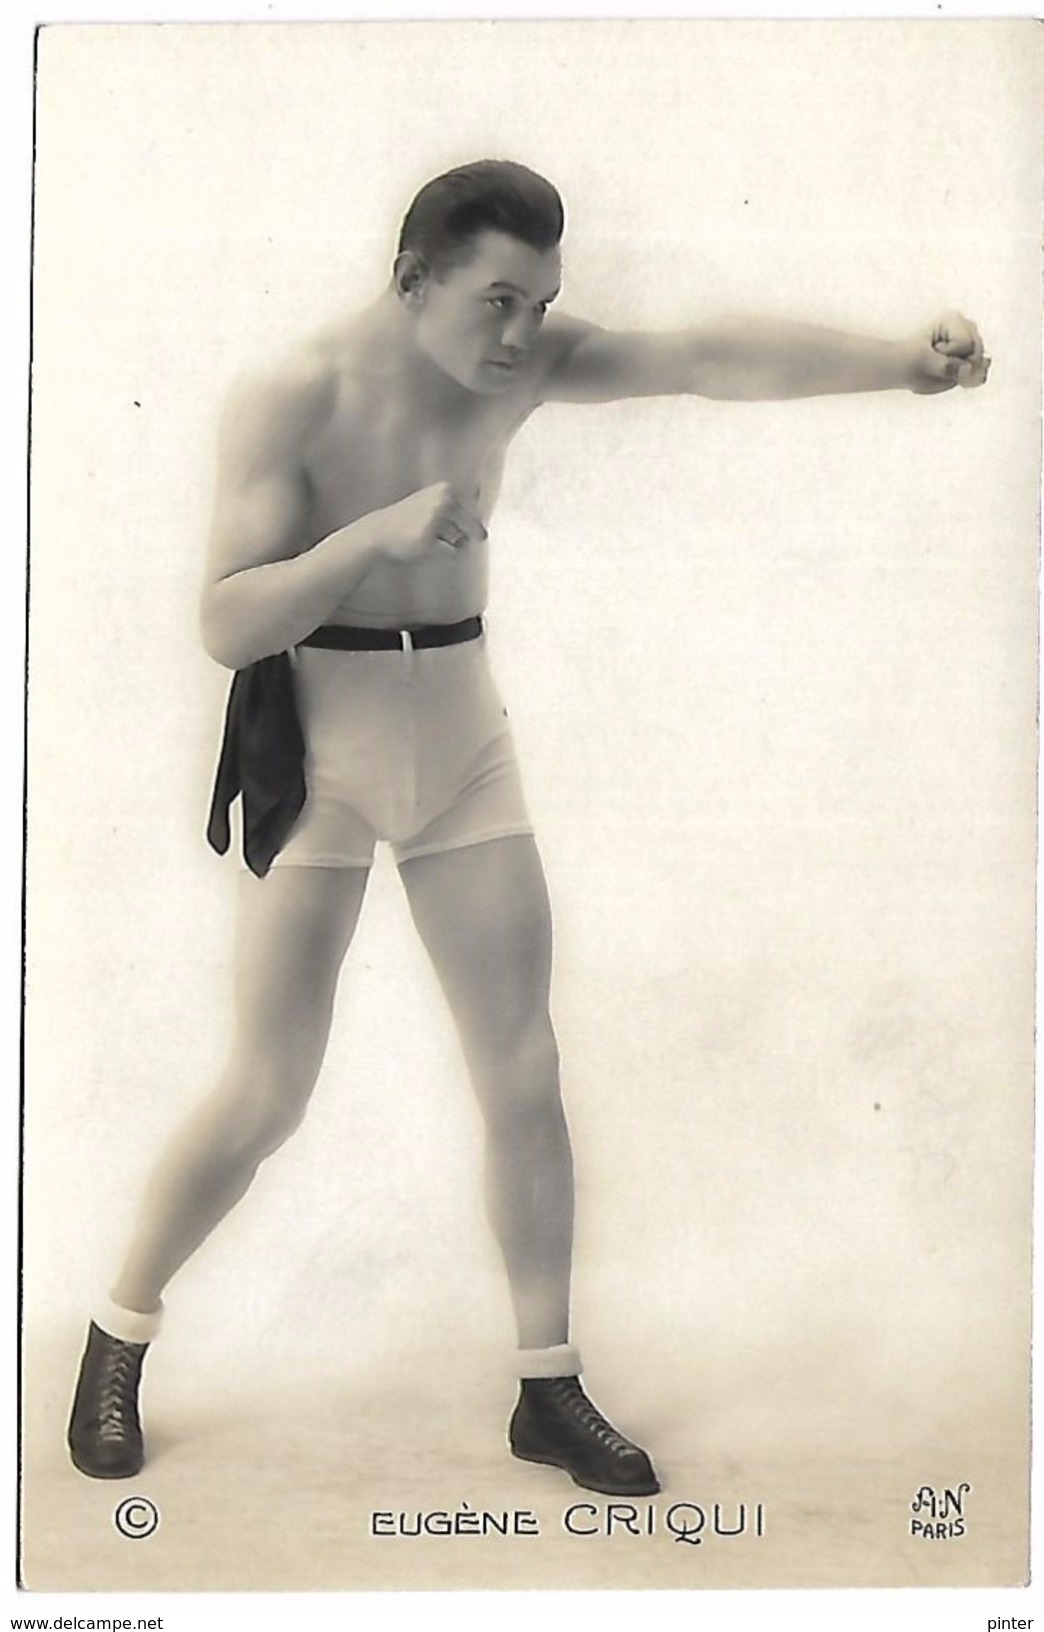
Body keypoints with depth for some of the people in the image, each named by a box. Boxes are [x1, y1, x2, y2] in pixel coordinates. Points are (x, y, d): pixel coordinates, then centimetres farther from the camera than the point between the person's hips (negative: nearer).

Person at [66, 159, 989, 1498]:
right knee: (268, 1095, -1)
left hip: (462, 739, 5)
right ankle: (118, 1339, 24)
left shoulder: (522, 367, -3)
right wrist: (377, 532, -30)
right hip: (320, 753, -4)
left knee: (524, 1074, 4)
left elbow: (712, 357, -14)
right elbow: (226, 623, -19)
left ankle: (548, 1390, 19)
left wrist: (902, 360, -26)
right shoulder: (291, 400, -14)